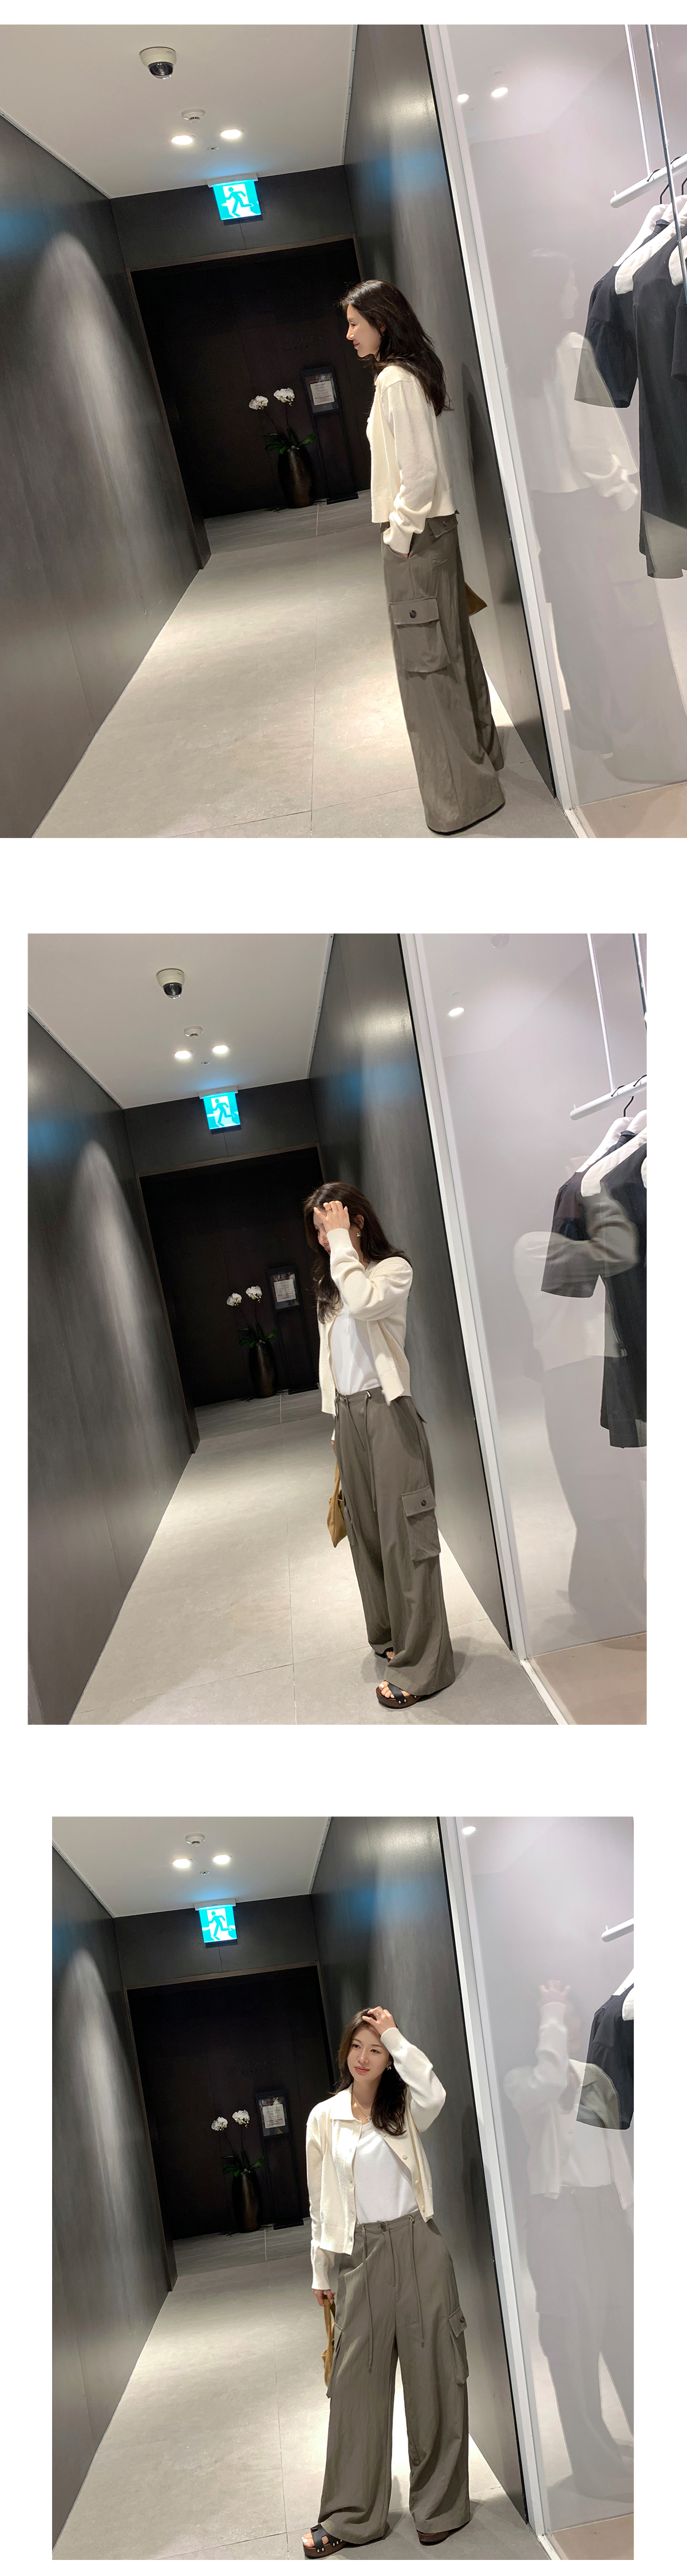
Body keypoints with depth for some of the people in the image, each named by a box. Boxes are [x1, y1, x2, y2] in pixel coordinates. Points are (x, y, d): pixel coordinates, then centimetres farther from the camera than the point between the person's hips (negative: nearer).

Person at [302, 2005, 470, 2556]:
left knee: (432, 2374, 3)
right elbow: (321, 2200, 11)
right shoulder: (324, 2118, 4)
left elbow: (434, 2094, -25)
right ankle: (351, 2515, 12)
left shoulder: (405, 2109, 1)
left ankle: (440, 2506, 15)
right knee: (357, 2380, 3)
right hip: (362, 2255, 2)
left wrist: (395, 2035, -19)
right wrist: (322, 2273, 13)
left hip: (418, 2248, -1)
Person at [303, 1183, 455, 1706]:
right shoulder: (331, 1286, 16)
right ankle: (392, 1635, 23)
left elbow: (363, 1301, -27)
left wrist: (342, 1240, -17)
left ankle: (422, 1665, -6)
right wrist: (338, 1423, 16)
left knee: (403, 1533, -8)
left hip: (386, 1410, -7)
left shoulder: (394, 1269, -5)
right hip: (349, 1413, 7)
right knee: (367, 1530, 11)